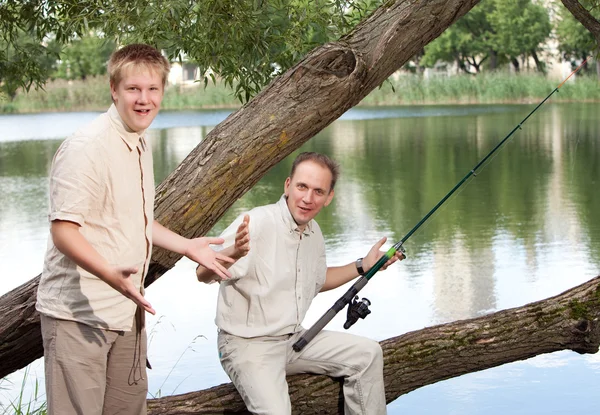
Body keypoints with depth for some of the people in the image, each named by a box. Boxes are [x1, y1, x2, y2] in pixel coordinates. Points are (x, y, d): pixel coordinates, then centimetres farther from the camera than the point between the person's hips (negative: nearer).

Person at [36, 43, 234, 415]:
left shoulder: (140, 143, 12)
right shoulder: (86, 147, -17)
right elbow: (64, 231, -22)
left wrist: (188, 246, 17)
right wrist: (111, 274, -35)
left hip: (125, 310, 9)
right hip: (79, 314, -9)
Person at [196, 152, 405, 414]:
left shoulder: (314, 233, 7)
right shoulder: (256, 223, -21)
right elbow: (203, 274, -30)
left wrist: (363, 266, 18)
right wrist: (233, 253, -49)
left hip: (295, 340, 8)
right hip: (248, 344, -8)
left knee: (367, 354, 3)